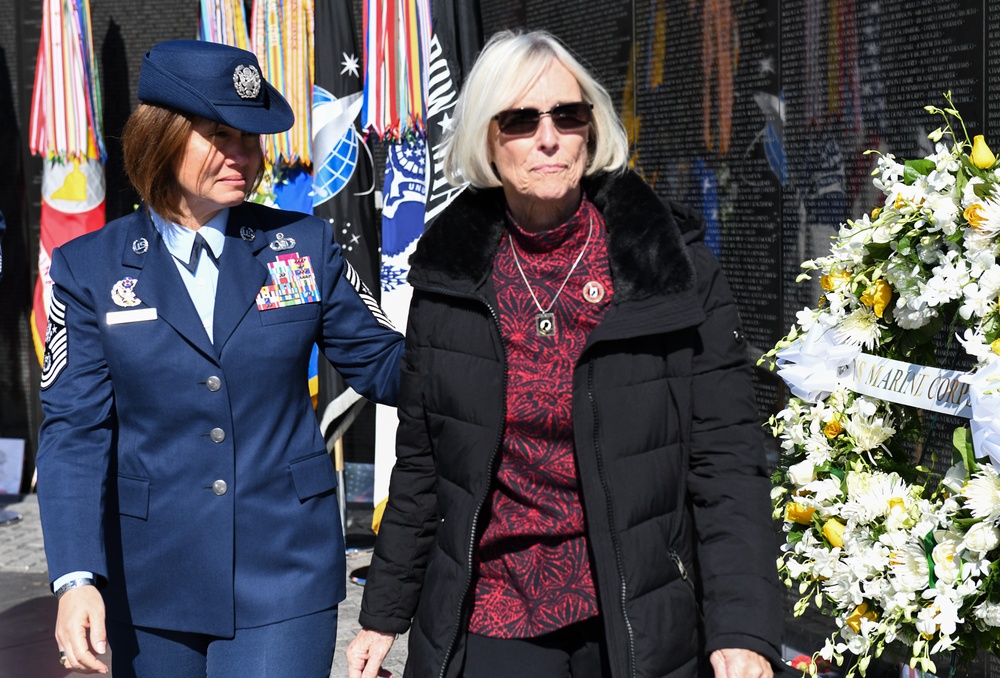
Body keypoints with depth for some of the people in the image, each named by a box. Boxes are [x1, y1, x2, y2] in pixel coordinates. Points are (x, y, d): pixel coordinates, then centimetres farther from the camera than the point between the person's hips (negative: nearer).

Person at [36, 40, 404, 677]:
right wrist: (76, 577, -14)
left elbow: (384, 365, 6)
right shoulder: (91, 268, 0)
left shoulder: (305, 246, 2)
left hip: (285, 581, 0)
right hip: (150, 587, 1)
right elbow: (75, 428, -4)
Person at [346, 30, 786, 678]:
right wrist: (384, 614, 9)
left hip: (637, 622, -1)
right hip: (485, 619, 2)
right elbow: (420, 460, 8)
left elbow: (727, 458, -9)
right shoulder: (449, 272, 1)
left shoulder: (674, 262, -6)